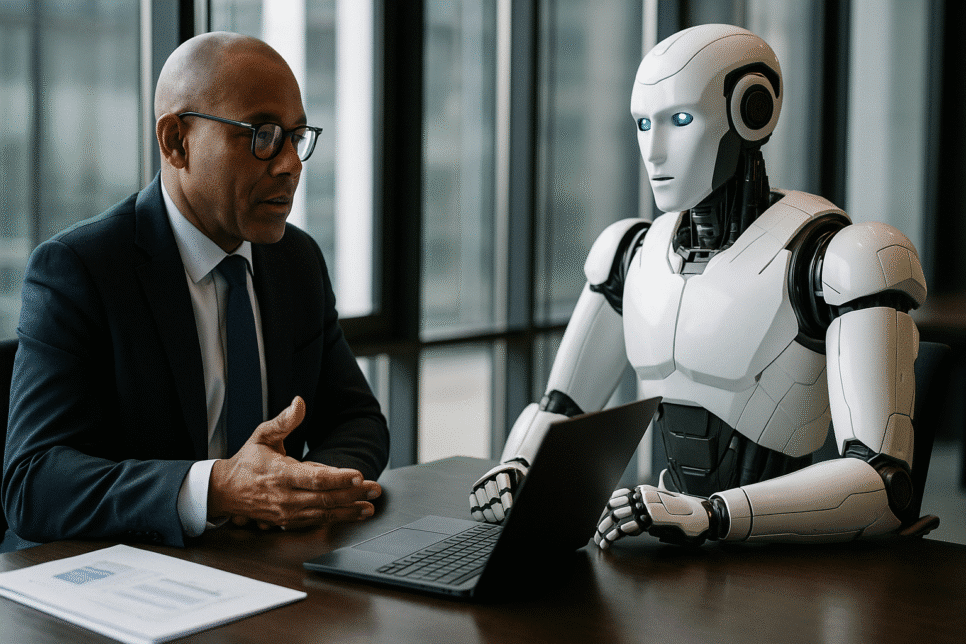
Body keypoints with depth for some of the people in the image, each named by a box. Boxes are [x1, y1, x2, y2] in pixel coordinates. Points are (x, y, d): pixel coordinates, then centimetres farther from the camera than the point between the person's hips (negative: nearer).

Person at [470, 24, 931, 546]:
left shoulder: (835, 261, -13)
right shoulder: (636, 254, 8)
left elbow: (886, 482, -23)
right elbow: (558, 409, 16)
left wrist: (708, 514, -33)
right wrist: (516, 468, -6)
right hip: (670, 549, 6)